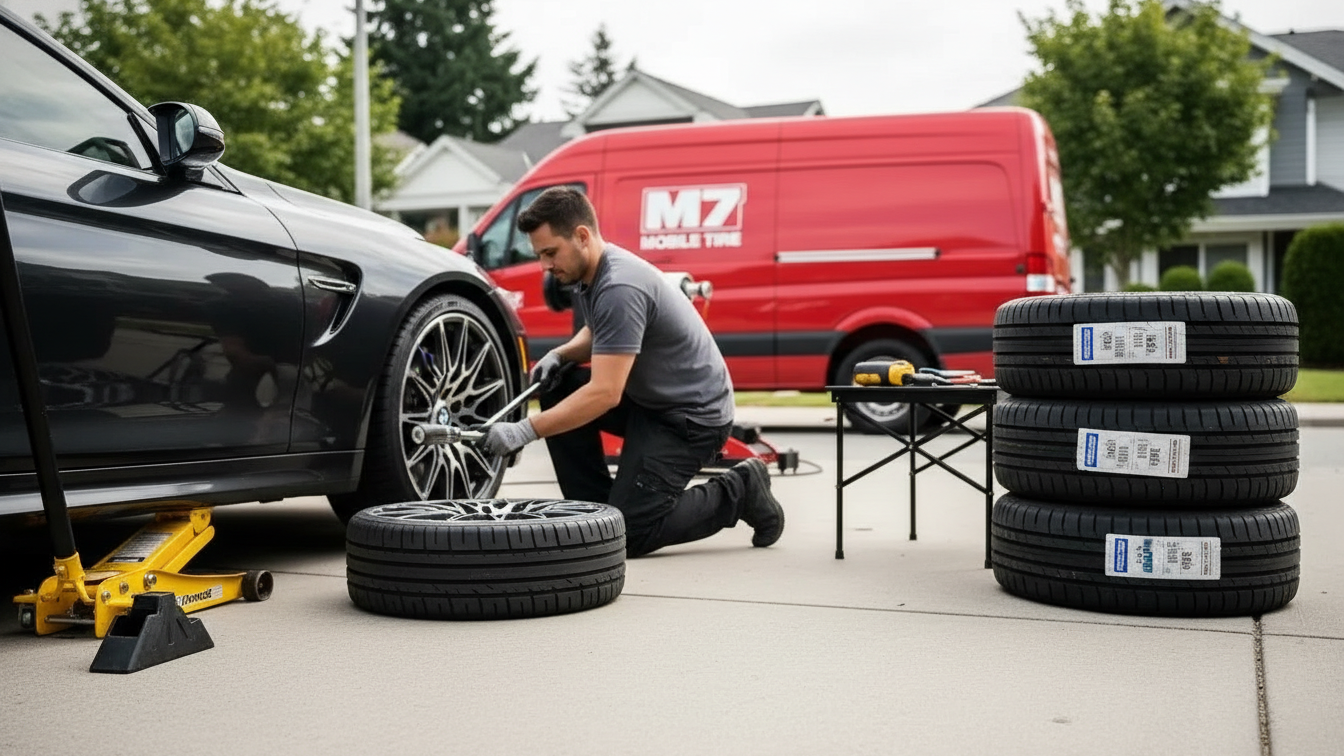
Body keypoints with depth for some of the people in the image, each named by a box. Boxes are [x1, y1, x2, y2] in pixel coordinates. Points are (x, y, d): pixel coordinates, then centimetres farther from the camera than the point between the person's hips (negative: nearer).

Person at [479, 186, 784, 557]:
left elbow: (604, 394, -32)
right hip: (647, 398, 10)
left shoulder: (620, 289, -28)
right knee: (557, 390, -1)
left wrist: (524, 431, -31)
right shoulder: (594, 273, 2)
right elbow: (597, 334, 23)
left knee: (627, 532, -14)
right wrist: (560, 354, 1)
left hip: (692, 414, -10)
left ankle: (739, 493, 4)